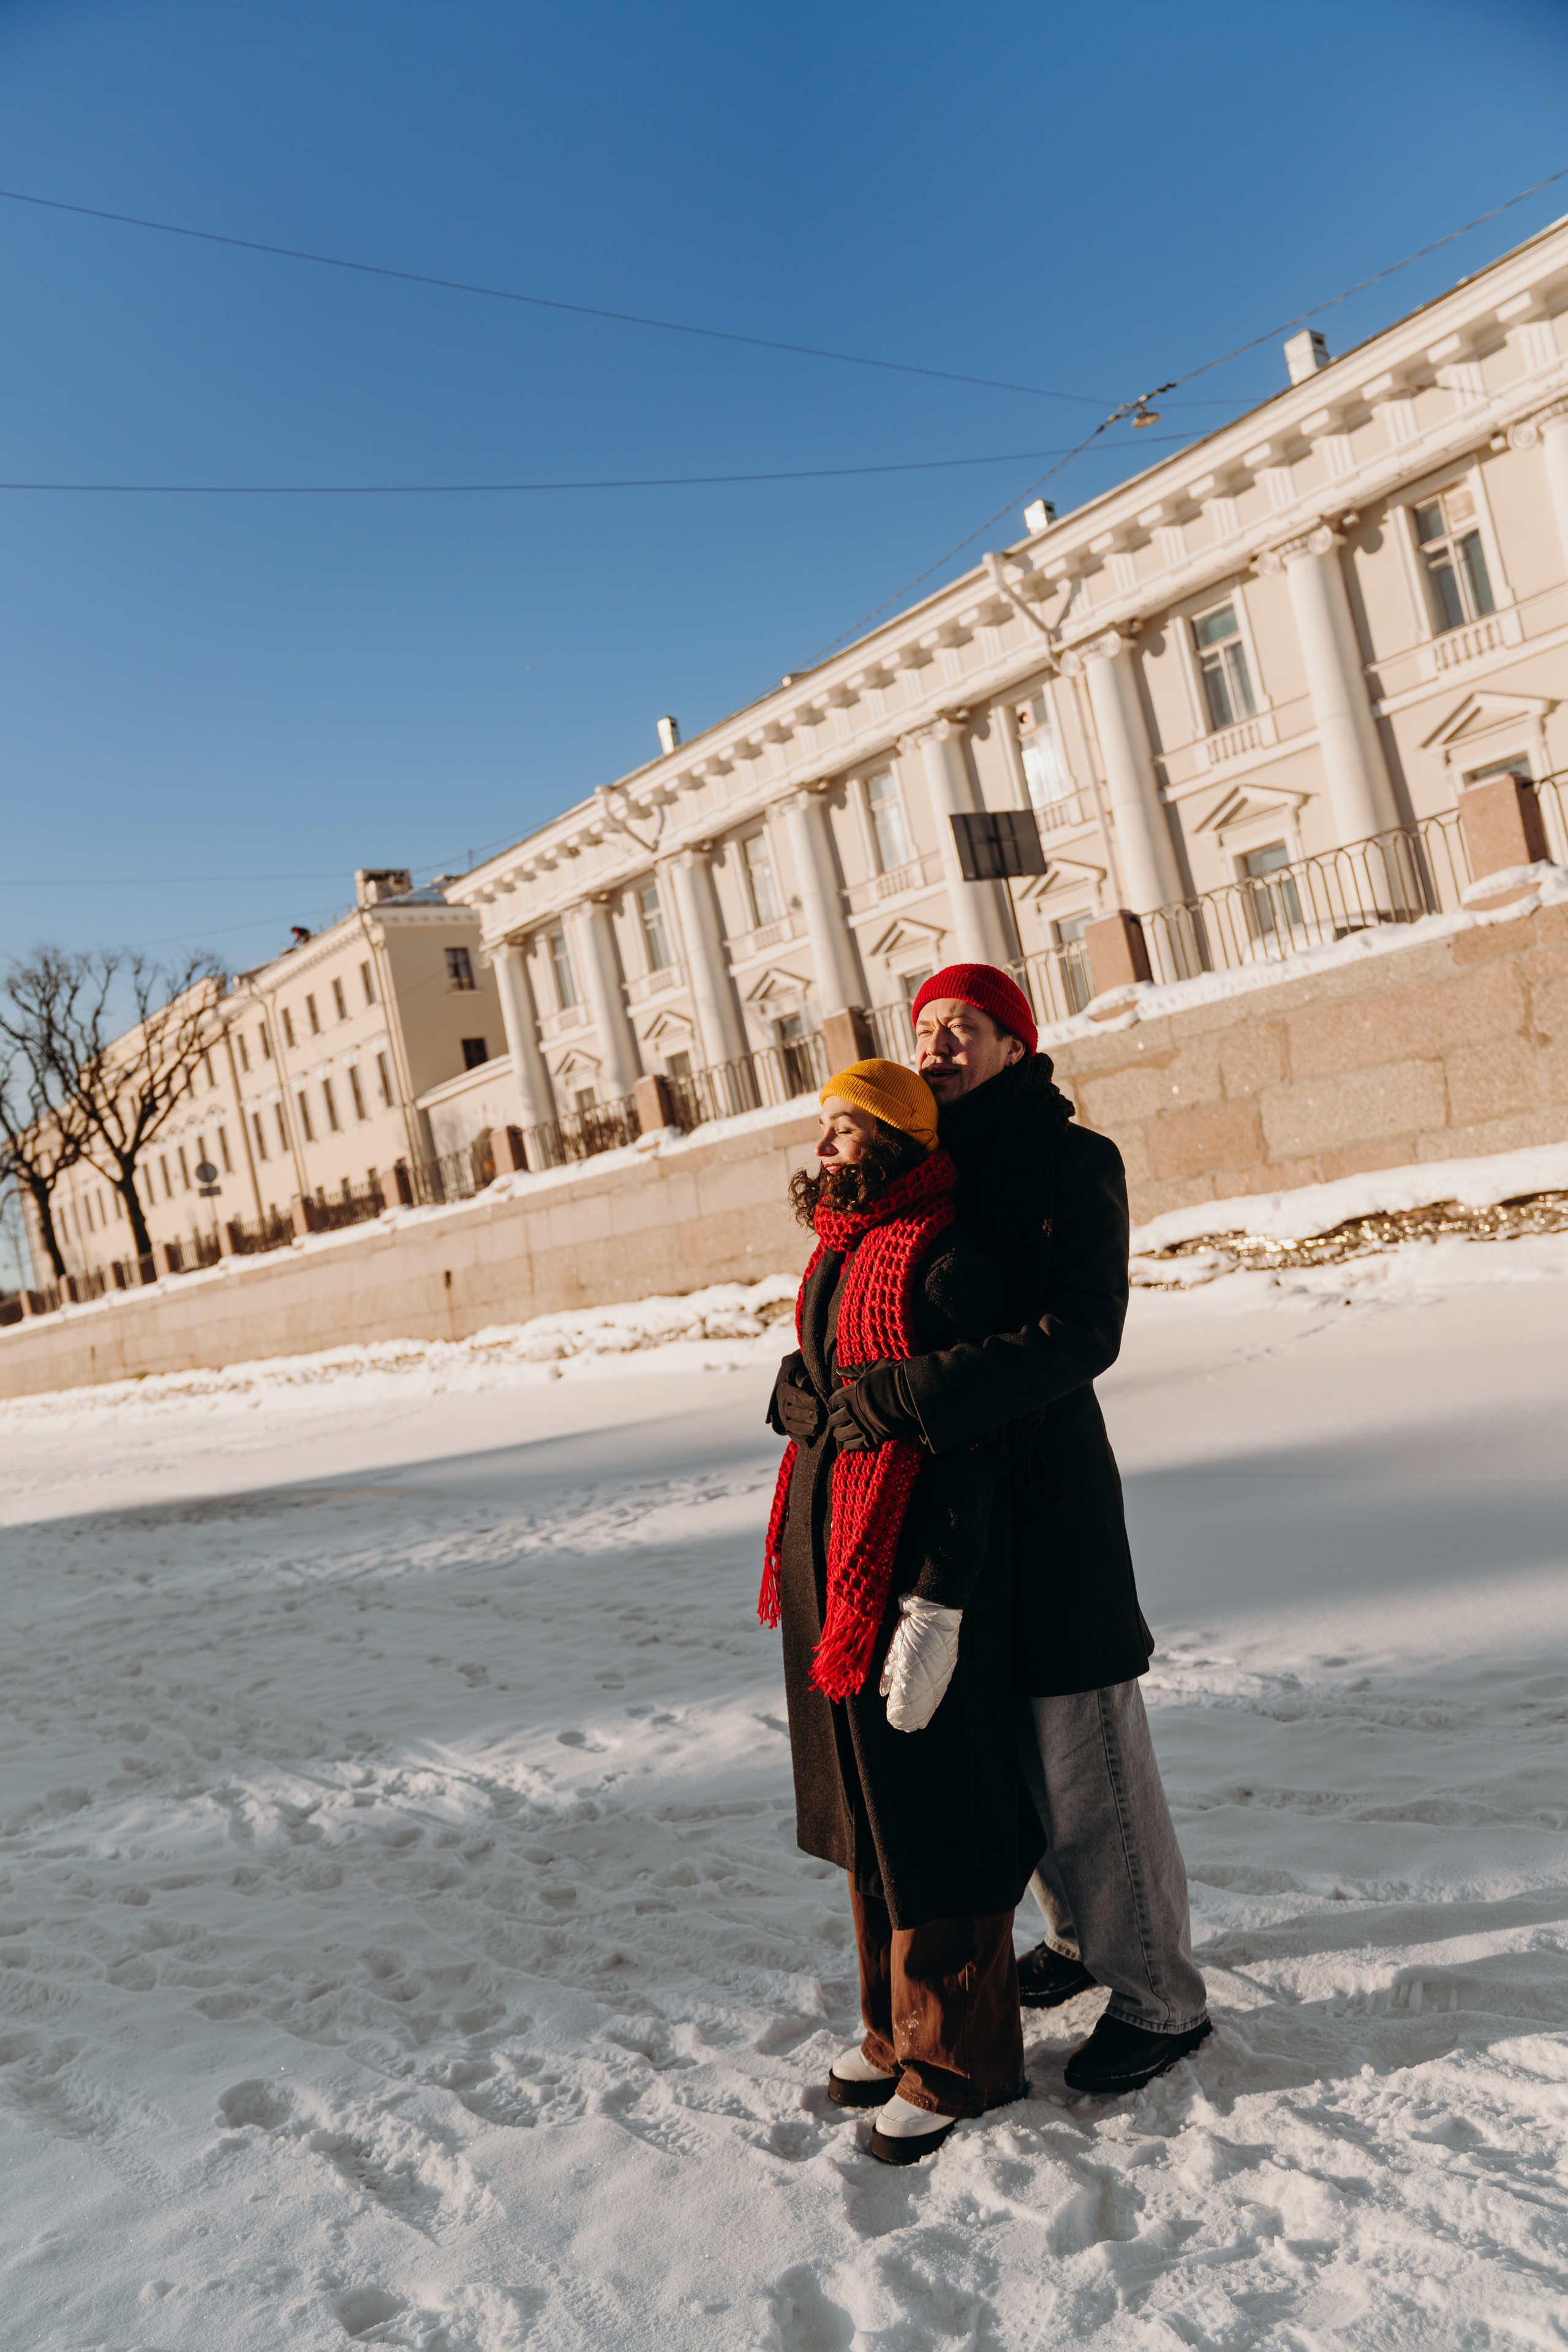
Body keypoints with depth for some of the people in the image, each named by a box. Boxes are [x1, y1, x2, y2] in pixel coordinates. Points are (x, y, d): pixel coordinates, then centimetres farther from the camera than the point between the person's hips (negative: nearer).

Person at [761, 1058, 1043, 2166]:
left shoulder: (945, 1261, -17)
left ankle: (953, 2061, 23)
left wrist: (936, 1606, -22)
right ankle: (896, 2026, 37)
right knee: (864, 1813, 19)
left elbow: (971, 1445, -19)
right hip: (826, 1557, 9)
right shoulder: (838, 1254, 10)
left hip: (908, 1569, -9)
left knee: (930, 1818, 5)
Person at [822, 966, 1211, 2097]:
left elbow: (1084, 1331, -25)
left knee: (1088, 1759, 2)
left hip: (1048, 1495, -7)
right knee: (1013, 1748, 19)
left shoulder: (1072, 1160, -11)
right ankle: (1083, 1937, 39)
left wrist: (914, 1391, -31)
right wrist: (818, 1385, -2)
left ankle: (1160, 1995, 20)